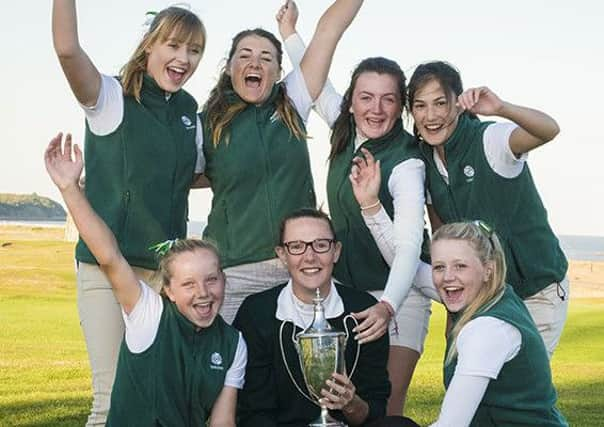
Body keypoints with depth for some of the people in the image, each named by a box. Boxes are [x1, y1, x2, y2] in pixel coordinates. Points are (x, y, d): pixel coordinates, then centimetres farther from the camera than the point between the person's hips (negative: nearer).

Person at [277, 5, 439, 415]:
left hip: (396, 296, -6)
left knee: (387, 409, -9)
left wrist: (387, 306, -47)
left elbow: (408, 248, -32)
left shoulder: (406, 163, -21)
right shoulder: (347, 134, -2)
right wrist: (290, 32, 17)